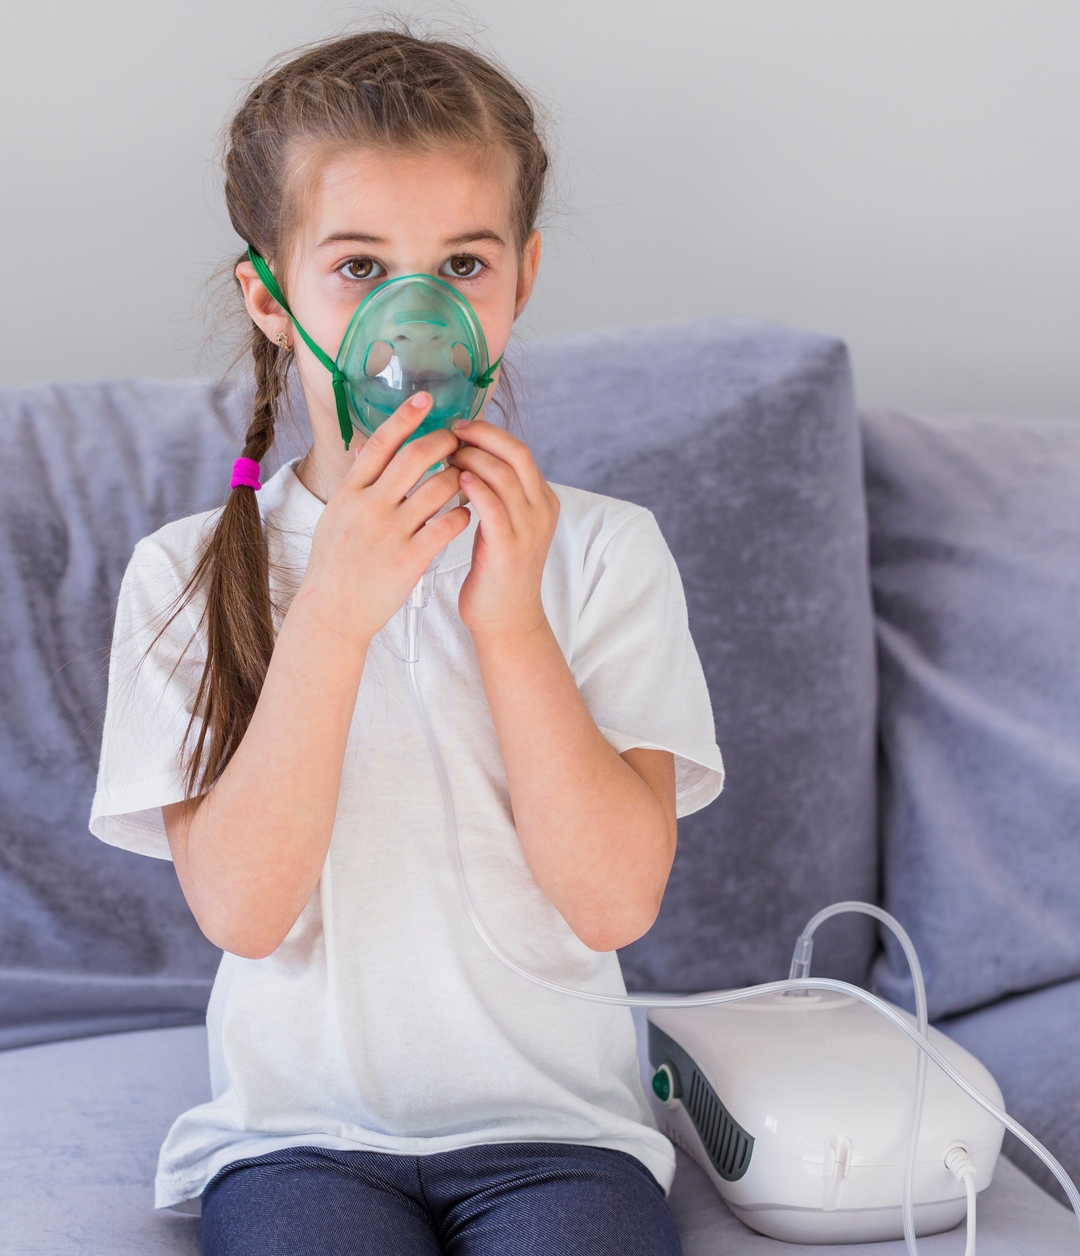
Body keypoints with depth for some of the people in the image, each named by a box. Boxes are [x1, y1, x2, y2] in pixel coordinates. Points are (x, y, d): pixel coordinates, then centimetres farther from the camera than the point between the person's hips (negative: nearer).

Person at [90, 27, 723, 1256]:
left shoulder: (602, 551, 0)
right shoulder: (186, 575, -1)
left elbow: (615, 900, -8)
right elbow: (241, 909, -12)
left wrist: (510, 620, -18)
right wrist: (334, 610, -21)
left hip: (554, 1122, 1)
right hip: (297, 1129, 0)